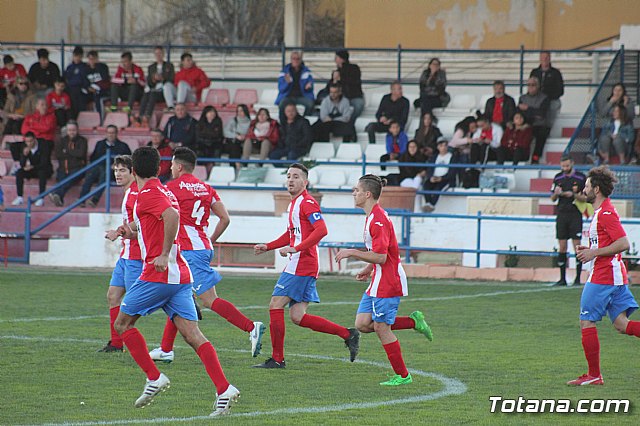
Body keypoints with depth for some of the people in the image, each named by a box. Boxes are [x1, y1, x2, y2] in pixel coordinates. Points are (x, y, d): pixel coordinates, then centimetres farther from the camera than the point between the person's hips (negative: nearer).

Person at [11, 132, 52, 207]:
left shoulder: (44, 146, -18)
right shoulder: (25, 147, -5)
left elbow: (44, 164, -21)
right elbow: (22, 165, -8)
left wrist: (32, 167, -34)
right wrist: (24, 155, -27)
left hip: (45, 170, -4)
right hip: (32, 170, 4)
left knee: (42, 173, -38)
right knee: (19, 173, -20)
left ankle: (41, 198, -34)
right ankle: (20, 198, -20)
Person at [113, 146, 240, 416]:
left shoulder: (148, 194, -8)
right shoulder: (163, 191, 20)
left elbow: (172, 215, -28)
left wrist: (164, 255, -26)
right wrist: (132, 232, 24)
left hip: (158, 273, -8)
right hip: (180, 275, 8)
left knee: (122, 323, 8)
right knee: (192, 334, -2)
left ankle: (154, 378, 0)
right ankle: (224, 389, -15)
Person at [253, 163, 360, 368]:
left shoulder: (307, 202, -10)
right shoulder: (294, 203, 21)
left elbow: (321, 230, -23)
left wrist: (295, 248, -25)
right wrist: (267, 247, 23)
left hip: (301, 265, -10)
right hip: (297, 265, 10)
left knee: (276, 305, -7)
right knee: (298, 316, 5)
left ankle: (277, 358, -2)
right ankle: (347, 334, 7)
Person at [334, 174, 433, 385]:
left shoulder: (378, 220, -19)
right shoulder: (373, 217, 14)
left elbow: (380, 257, -24)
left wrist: (352, 253, -19)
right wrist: (368, 269, 19)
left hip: (387, 283, -10)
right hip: (378, 282, 10)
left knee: (381, 327, -5)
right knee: (362, 324, 4)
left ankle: (402, 375, 4)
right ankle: (413, 321, 12)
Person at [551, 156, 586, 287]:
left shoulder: (581, 178, -2)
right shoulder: (558, 178, 9)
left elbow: (585, 198, -1)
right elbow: (553, 199, 13)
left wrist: (573, 195, -17)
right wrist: (556, 193, -9)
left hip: (575, 214, -4)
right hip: (562, 214, 4)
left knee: (577, 246, -7)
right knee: (562, 248, 2)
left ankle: (578, 278, -3)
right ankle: (562, 278, 6)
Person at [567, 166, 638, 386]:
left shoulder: (606, 213, -15)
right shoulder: (602, 212, 17)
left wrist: (593, 253, -18)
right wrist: (588, 249, 14)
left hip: (603, 277, -10)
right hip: (616, 276, 10)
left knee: (587, 321, -2)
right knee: (622, 324, 5)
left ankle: (594, 375, 1)